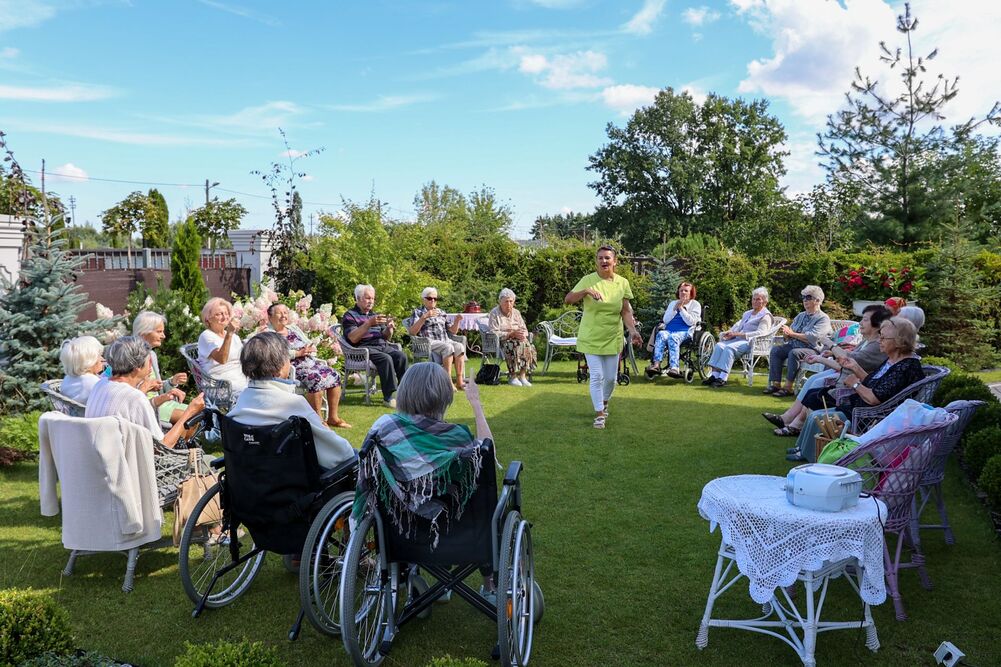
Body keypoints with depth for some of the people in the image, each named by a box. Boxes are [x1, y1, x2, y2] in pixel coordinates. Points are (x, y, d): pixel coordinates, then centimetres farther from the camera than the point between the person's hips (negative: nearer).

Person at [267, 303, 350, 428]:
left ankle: (333, 417, -6)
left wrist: (308, 350, -5)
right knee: (315, 378, -33)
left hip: (311, 361, 7)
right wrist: (299, 353, -16)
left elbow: (310, 344, 19)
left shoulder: (293, 328, 22)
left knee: (335, 376, -12)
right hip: (293, 367, -7)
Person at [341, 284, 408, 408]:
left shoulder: (374, 315, 26)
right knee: (386, 358, -33)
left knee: (401, 355, -23)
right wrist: (369, 323, -22)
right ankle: (388, 397, -29)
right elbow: (353, 338, -12)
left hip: (382, 346, 6)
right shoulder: (350, 315, 4)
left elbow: (385, 337, 23)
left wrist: (389, 328, -1)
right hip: (364, 348, -6)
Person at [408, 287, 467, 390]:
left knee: (459, 346, -28)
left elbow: (452, 331, 24)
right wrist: (424, 317, -14)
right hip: (429, 342, -5)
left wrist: (456, 321, 3)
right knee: (448, 347, -35)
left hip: (445, 340, 5)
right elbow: (412, 332, -5)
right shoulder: (418, 312, 12)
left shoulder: (441, 313, 26)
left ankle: (459, 381, -33)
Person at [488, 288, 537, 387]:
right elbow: (494, 333, -13)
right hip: (501, 341, -5)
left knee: (529, 347, -27)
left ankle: (522, 376, -25)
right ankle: (513, 377, -29)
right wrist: (511, 334, -21)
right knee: (516, 346, -36)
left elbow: (524, 330, 15)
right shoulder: (494, 313, -2)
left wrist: (522, 334, -11)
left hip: (518, 339, 5)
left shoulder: (516, 313, 15)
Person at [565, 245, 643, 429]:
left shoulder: (623, 283, 0)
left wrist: (632, 330, -12)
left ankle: (604, 403, 40)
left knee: (611, 378, 12)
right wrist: (586, 291, -30)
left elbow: (626, 311, 2)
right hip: (591, 338, -3)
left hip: (612, 338, 3)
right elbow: (567, 299, -15)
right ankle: (599, 414, 7)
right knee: (596, 377, -5)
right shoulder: (588, 280, -9)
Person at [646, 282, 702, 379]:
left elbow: (691, 322, -3)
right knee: (661, 334, -32)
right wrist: (675, 308, 2)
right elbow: (665, 320, 13)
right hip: (669, 330, 4)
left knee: (673, 337, -37)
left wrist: (681, 308, -5)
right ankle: (656, 364, -46)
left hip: (685, 331, -4)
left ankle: (674, 367, -52)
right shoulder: (673, 303, 25)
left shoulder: (695, 304, 12)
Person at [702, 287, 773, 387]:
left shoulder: (765, 315, 1)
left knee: (729, 347, -32)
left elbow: (760, 333, -13)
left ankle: (722, 378, -38)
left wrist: (738, 334, -17)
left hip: (751, 342, -8)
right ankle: (714, 375, -26)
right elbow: (738, 325, 27)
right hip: (739, 339, 8)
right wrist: (730, 332, 1)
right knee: (719, 345, -18)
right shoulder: (747, 313, 29)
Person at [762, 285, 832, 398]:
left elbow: (813, 337, -19)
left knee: (794, 353, -34)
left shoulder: (823, 318, -4)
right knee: (776, 350, -16)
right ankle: (776, 383, -19)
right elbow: (789, 334, 18)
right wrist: (786, 333, -8)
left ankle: (788, 387, -32)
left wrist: (792, 334, -11)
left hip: (813, 349, -7)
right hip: (794, 345, 7)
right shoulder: (801, 316, 20)